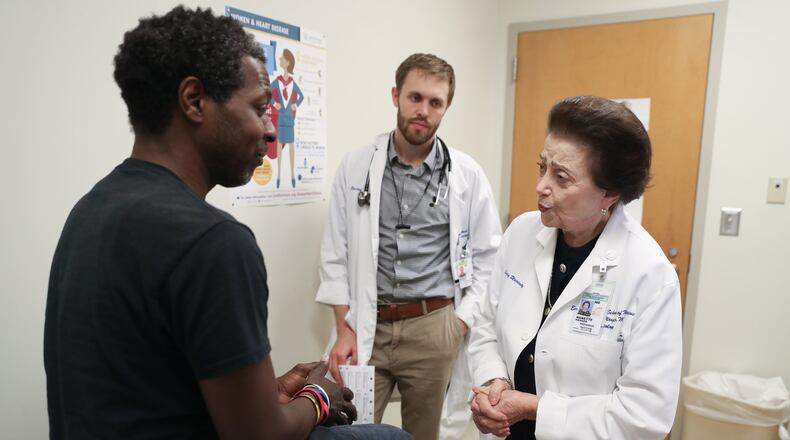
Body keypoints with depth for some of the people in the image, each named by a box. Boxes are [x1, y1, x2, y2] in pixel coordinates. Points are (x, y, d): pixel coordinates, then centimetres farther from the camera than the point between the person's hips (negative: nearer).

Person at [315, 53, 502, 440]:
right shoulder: (356, 166, 0)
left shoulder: (467, 174, -1)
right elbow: (335, 254, 2)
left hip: (435, 328, 0)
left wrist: (460, 324, -2)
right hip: (367, 326, 0)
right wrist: (344, 329, -2)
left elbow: (488, 257, 4)